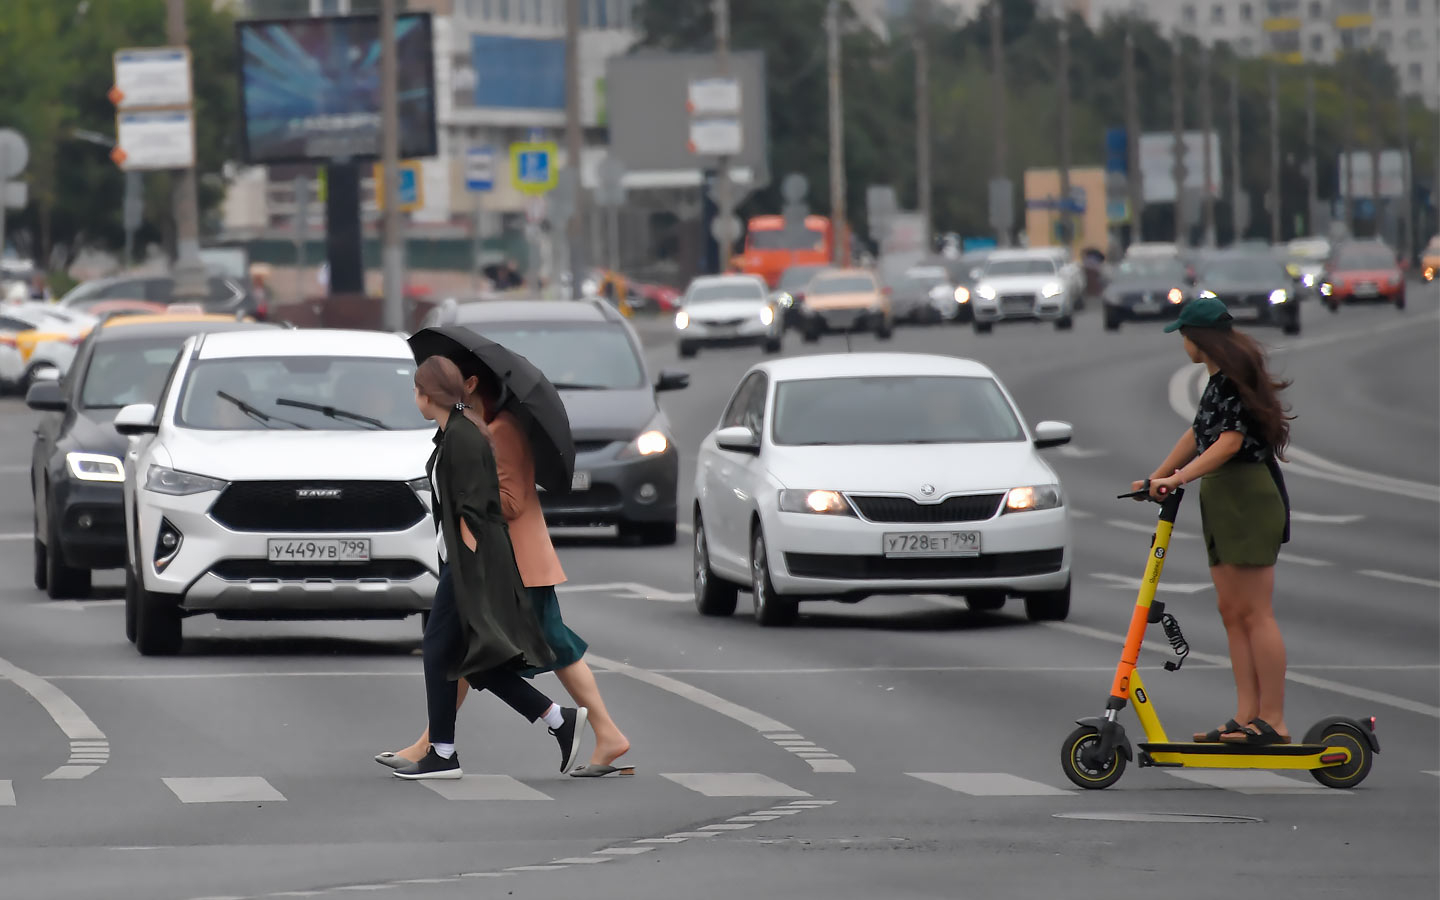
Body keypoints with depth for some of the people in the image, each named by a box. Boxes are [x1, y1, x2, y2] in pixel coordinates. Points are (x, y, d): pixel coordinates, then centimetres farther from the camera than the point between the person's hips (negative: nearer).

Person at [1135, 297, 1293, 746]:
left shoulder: (1234, 376, -13)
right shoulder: (1218, 381, 19)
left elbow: (1231, 440, -21)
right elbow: (1198, 435, 28)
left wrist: (1177, 478, -26)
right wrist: (1156, 478, 32)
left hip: (1249, 498, -11)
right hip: (1223, 502, 11)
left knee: (1254, 612, -10)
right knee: (1232, 612, 7)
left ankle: (1273, 721, -11)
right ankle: (1247, 717, 7)